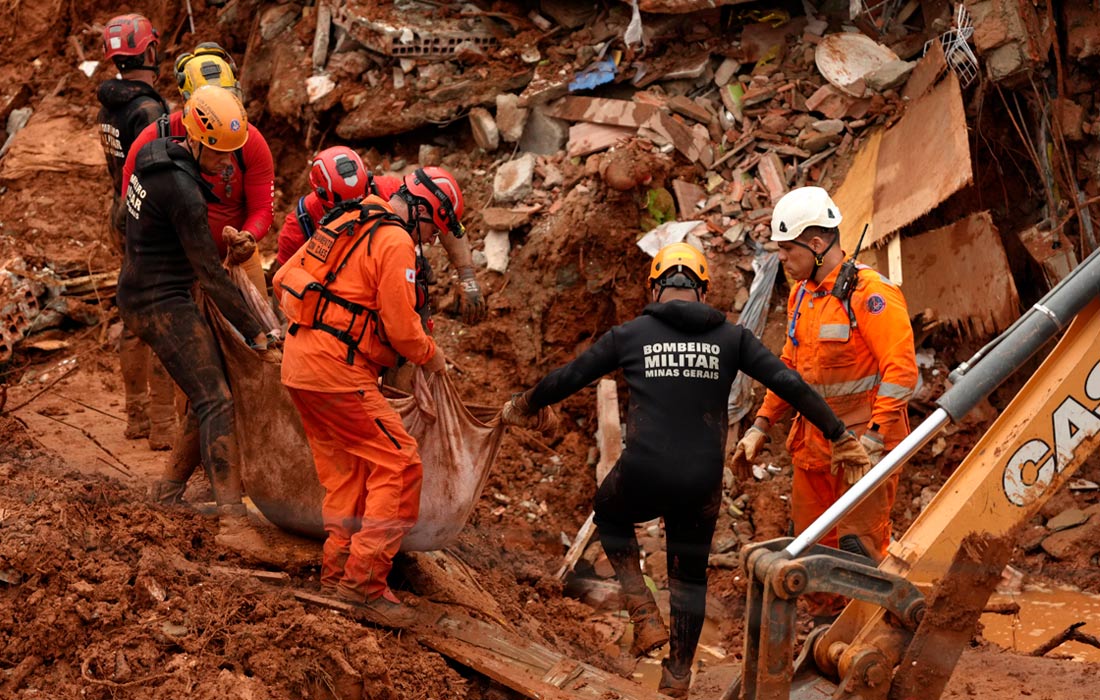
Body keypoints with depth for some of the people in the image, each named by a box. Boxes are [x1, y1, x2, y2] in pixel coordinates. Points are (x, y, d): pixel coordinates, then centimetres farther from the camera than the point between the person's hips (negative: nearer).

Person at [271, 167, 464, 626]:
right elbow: (402, 327, -14)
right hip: (337, 369, -9)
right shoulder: (396, 242, -11)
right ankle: (364, 580, -9)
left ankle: (336, 571, 21)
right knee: (399, 465, -6)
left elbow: (282, 280, 21)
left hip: (298, 361, 9)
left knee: (347, 469, 17)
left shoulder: (344, 222, 17)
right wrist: (430, 356, 5)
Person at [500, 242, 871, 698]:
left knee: (610, 515, 32)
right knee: (691, 576, 22)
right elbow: (790, 386, 2)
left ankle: (645, 618, 16)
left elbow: (567, 377, 11)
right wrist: (839, 435, 11)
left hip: (643, 475, -2)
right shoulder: (731, 337, 5)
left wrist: (523, 407, 29)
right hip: (701, 484, 2)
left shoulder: (630, 334, 3)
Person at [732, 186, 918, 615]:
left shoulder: (868, 293, -15)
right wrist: (761, 426, 16)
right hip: (813, 442, 8)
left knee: (858, 546, -11)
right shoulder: (802, 295, 12)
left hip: (862, 440, -8)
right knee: (814, 547, 14)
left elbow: (900, 370, -21)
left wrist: (872, 440, -24)